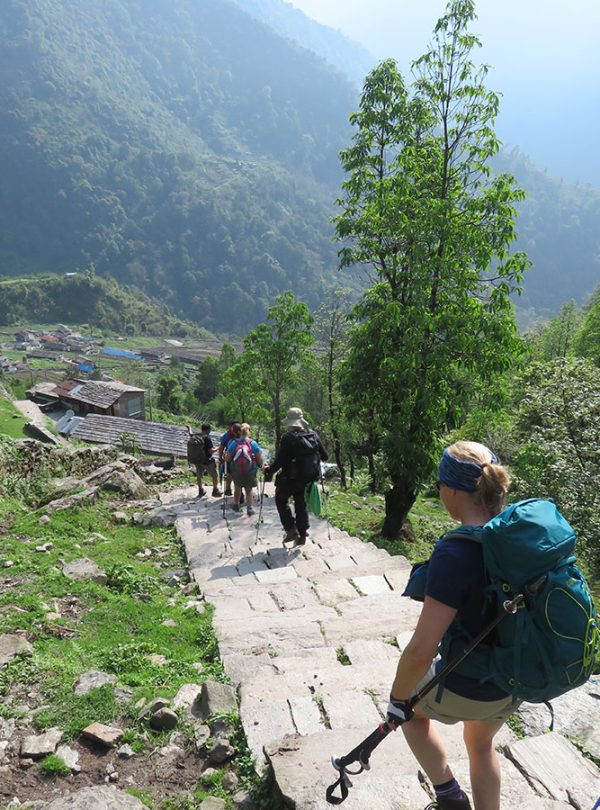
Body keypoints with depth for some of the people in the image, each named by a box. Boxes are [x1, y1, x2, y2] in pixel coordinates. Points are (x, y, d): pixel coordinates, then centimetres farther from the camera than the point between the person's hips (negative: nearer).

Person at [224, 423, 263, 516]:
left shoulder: (234, 443, -9)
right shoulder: (253, 443, -11)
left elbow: (227, 458, -9)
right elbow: (260, 459, -11)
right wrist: (260, 465, 10)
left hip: (236, 472, 1)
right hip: (250, 472, -1)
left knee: (237, 488, 25)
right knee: (248, 490, 19)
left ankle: (236, 505, 38)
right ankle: (249, 507, 11)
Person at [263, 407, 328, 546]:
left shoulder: (288, 438, -20)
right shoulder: (314, 435, -2)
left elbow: (279, 461, -20)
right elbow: (324, 456, 4)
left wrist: (269, 472, -3)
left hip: (291, 479, -5)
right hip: (309, 479, 5)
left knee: (281, 499, 19)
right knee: (301, 504, 21)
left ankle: (291, 530, 8)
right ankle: (301, 535, 24)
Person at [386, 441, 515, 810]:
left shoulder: (454, 553, -31)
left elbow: (421, 651, -31)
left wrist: (398, 699, -13)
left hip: (467, 690, -6)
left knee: (411, 708, 27)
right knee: (481, 744, 34)